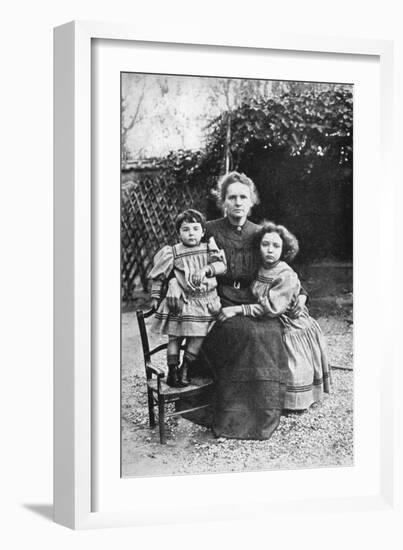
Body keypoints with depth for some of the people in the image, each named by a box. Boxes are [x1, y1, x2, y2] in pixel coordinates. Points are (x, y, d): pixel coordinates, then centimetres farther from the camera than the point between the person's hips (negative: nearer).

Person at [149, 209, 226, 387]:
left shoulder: (209, 248, 5)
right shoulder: (172, 253, -2)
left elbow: (221, 265, -9)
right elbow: (159, 276, 6)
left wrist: (205, 269, -24)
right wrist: (155, 296, 5)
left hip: (206, 302, 1)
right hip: (181, 301, -1)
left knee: (198, 336, 1)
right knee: (174, 336, 0)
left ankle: (185, 368, 12)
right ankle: (172, 369, 10)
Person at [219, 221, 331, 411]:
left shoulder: (286, 276, -23)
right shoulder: (259, 271, -2)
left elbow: (272, 308, -28)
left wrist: (238, 309, -29)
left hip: (296, 329, -6)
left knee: (294, 374, 1)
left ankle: (298, 403, 19)